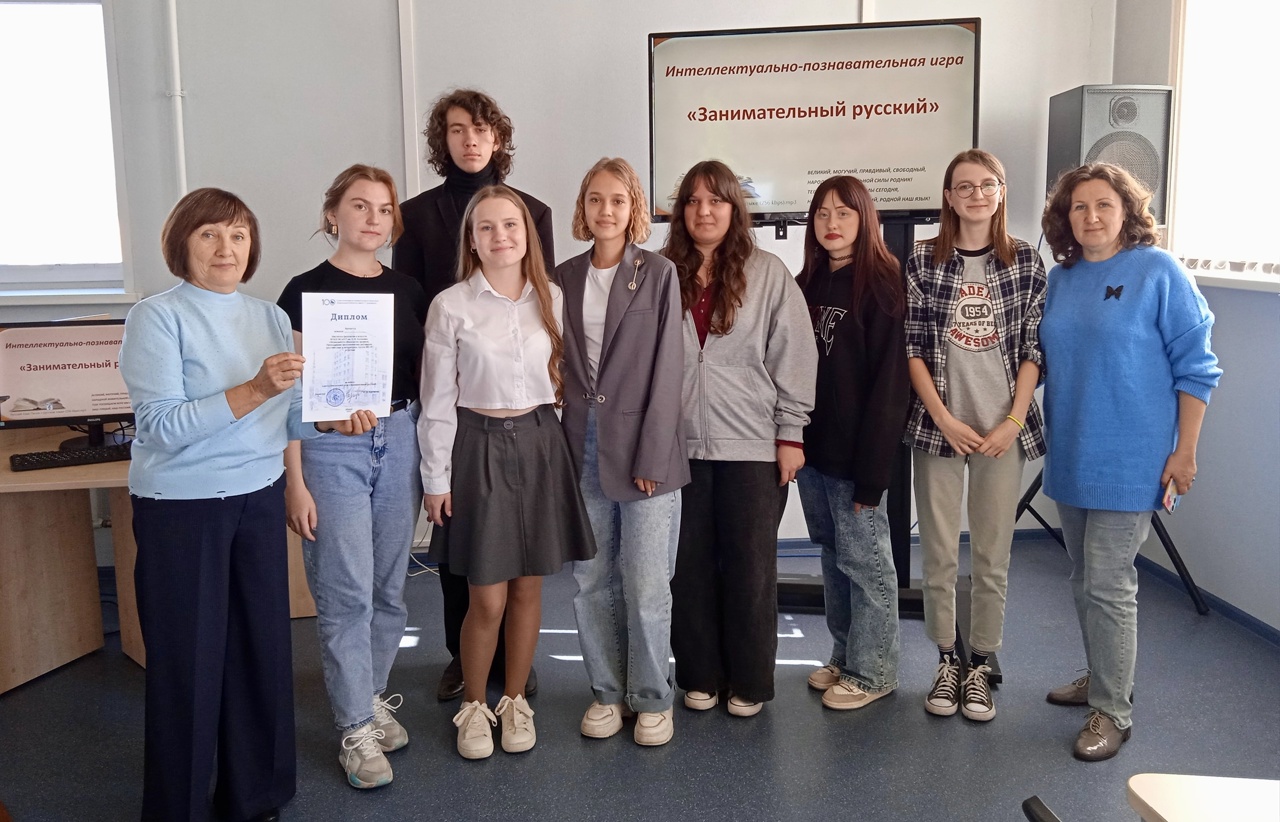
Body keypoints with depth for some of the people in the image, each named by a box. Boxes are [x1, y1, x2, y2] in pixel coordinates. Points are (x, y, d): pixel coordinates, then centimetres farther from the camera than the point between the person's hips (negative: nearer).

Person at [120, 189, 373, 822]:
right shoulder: (157, 317, -9)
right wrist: (254, 390, -27)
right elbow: (162, 426, -19)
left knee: (262, 648, 10)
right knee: (190, 660, 4)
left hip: (259, 498, 5)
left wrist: (333, 419, -9)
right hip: (182, 508, -5)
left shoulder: (269, 317, 9)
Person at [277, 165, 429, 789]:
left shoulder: (407, 291, 9)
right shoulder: (306, 291, -4)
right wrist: (294, 481, -10)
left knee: (389, 588, 12)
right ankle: (355, 730, 12)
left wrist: (432, 460, 8)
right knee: (346, 594, -2)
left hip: (399, 443, 5)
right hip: (332, 448, -4)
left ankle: (373, 696, 30)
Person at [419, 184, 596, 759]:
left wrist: (558, 443, 8)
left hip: (540, 443, 3)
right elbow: (437, 401, -3)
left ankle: (515, 702, 29)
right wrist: (436, 479, -3)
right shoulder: (450, 306, -6)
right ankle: (474, 707, 24)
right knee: (487, 599, 0)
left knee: (528, 588, 10)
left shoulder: (551, 299, 4)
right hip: (479, 445, -3)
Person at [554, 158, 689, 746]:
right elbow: (562, 366, 9)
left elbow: (665, 370, -6)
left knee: (646, 587, 1)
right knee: (591, 582, 10)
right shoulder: (565, 278, 8)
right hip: (583, 451, 4)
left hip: (643, 449, -3)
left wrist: (652, 456, -11)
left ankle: (652, 699, 19)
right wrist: (561, 447, 2)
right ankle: (606, 692, 26)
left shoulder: (659, 274, -2)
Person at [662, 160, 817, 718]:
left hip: (752, 446, -2)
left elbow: (794, 356, -3)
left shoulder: (768, 274, -2)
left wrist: (791, 435, -5)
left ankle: (749, 682, 22)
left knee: (750, 567, 7)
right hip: (680, 444, 2)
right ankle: (698, 676, 26)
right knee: (689, 566, 10)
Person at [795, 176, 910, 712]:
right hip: (813, 446, 7)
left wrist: (871, 468, -18)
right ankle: (844, 656, 29)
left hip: (855, 451, -7)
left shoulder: (882, 284, -10)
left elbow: (888, 381, -15)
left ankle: (873, 671, 17)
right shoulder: (808, 285, 12)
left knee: (864, 558, 3)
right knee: (833, 555, 15)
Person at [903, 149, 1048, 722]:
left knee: (992, 556, 6)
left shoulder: (1026, 260, 4)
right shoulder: (923, 260, 1)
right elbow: (912, 347, -1)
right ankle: (946, 662, 21)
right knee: (938, 554, 5)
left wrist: (1013, 421, -6)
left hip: (1003, 428, 1)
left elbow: (1034, 348, 3)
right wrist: (944, 418, -8)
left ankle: (980, 667, 20)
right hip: (938, 426, 0)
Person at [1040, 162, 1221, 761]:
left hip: (1128, 461, -6)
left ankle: (1111, 711, 10)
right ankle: (1100, 678, 34)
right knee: (1084, 579, 16)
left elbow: (1195, 367, -9)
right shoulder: (1061, 278, 8)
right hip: (1070, 457, 6)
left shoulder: (1158, 272, -10)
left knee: (1108, 586, -4)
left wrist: (1184, 452, -11)